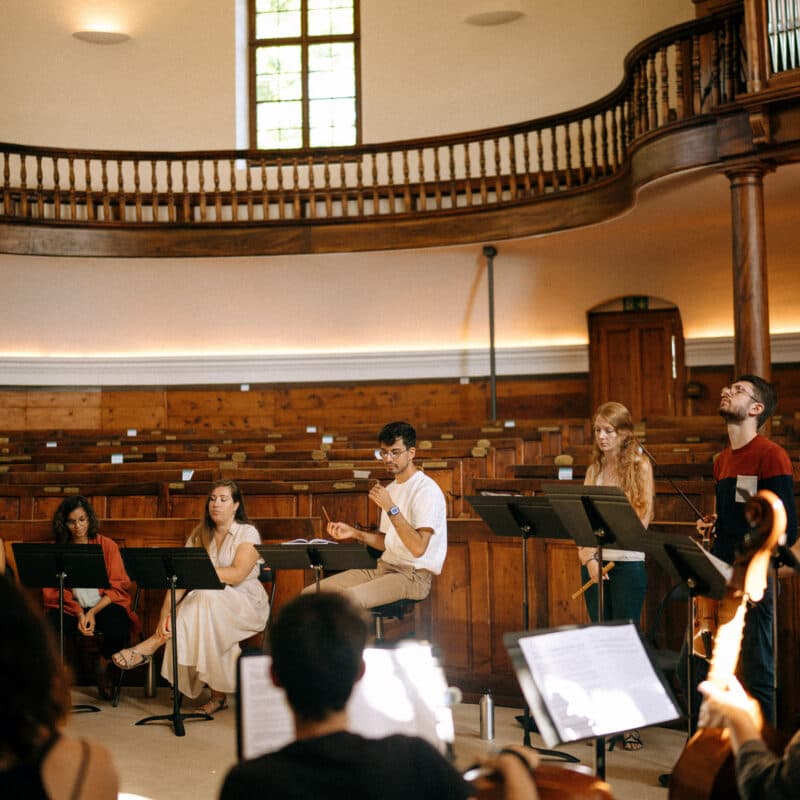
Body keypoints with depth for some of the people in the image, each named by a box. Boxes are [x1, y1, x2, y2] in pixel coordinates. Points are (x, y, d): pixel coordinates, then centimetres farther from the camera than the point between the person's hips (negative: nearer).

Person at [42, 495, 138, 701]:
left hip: (104, 605, 0)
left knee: (118, 630, -33)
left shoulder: (107, 545, 3)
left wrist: (93, 612, -17)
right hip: (70, 607, 1)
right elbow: (53, 591, 1)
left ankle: (103, 666, 4)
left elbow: (118, 587, -2)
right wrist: (79, 614, -15)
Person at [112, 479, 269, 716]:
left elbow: (237, 574, -21)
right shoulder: (199, 535, 11)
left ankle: (152, 645, -31)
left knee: (207, 597, -36)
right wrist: (165, 612, -18)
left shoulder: (248, 533, -4)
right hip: (206, 602, 5)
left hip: (245, 605, -5)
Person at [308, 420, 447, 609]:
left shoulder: (426, 490, -12)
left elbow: (418, 547, -23)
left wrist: (390, 507, -23)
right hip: (383, 568, 9)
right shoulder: (391, 488, 18)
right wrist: (354, 533, 8)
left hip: (413, 576, -9)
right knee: (310, 593, -5)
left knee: (349, 597, -33)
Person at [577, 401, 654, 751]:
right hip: (594, 562, 5)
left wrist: (609, 557, -13)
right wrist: (588, 557, -8)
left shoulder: (639, 465, -2)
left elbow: (643, 516, -8)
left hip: (627, 563, -5)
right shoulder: (594, 468, 12)